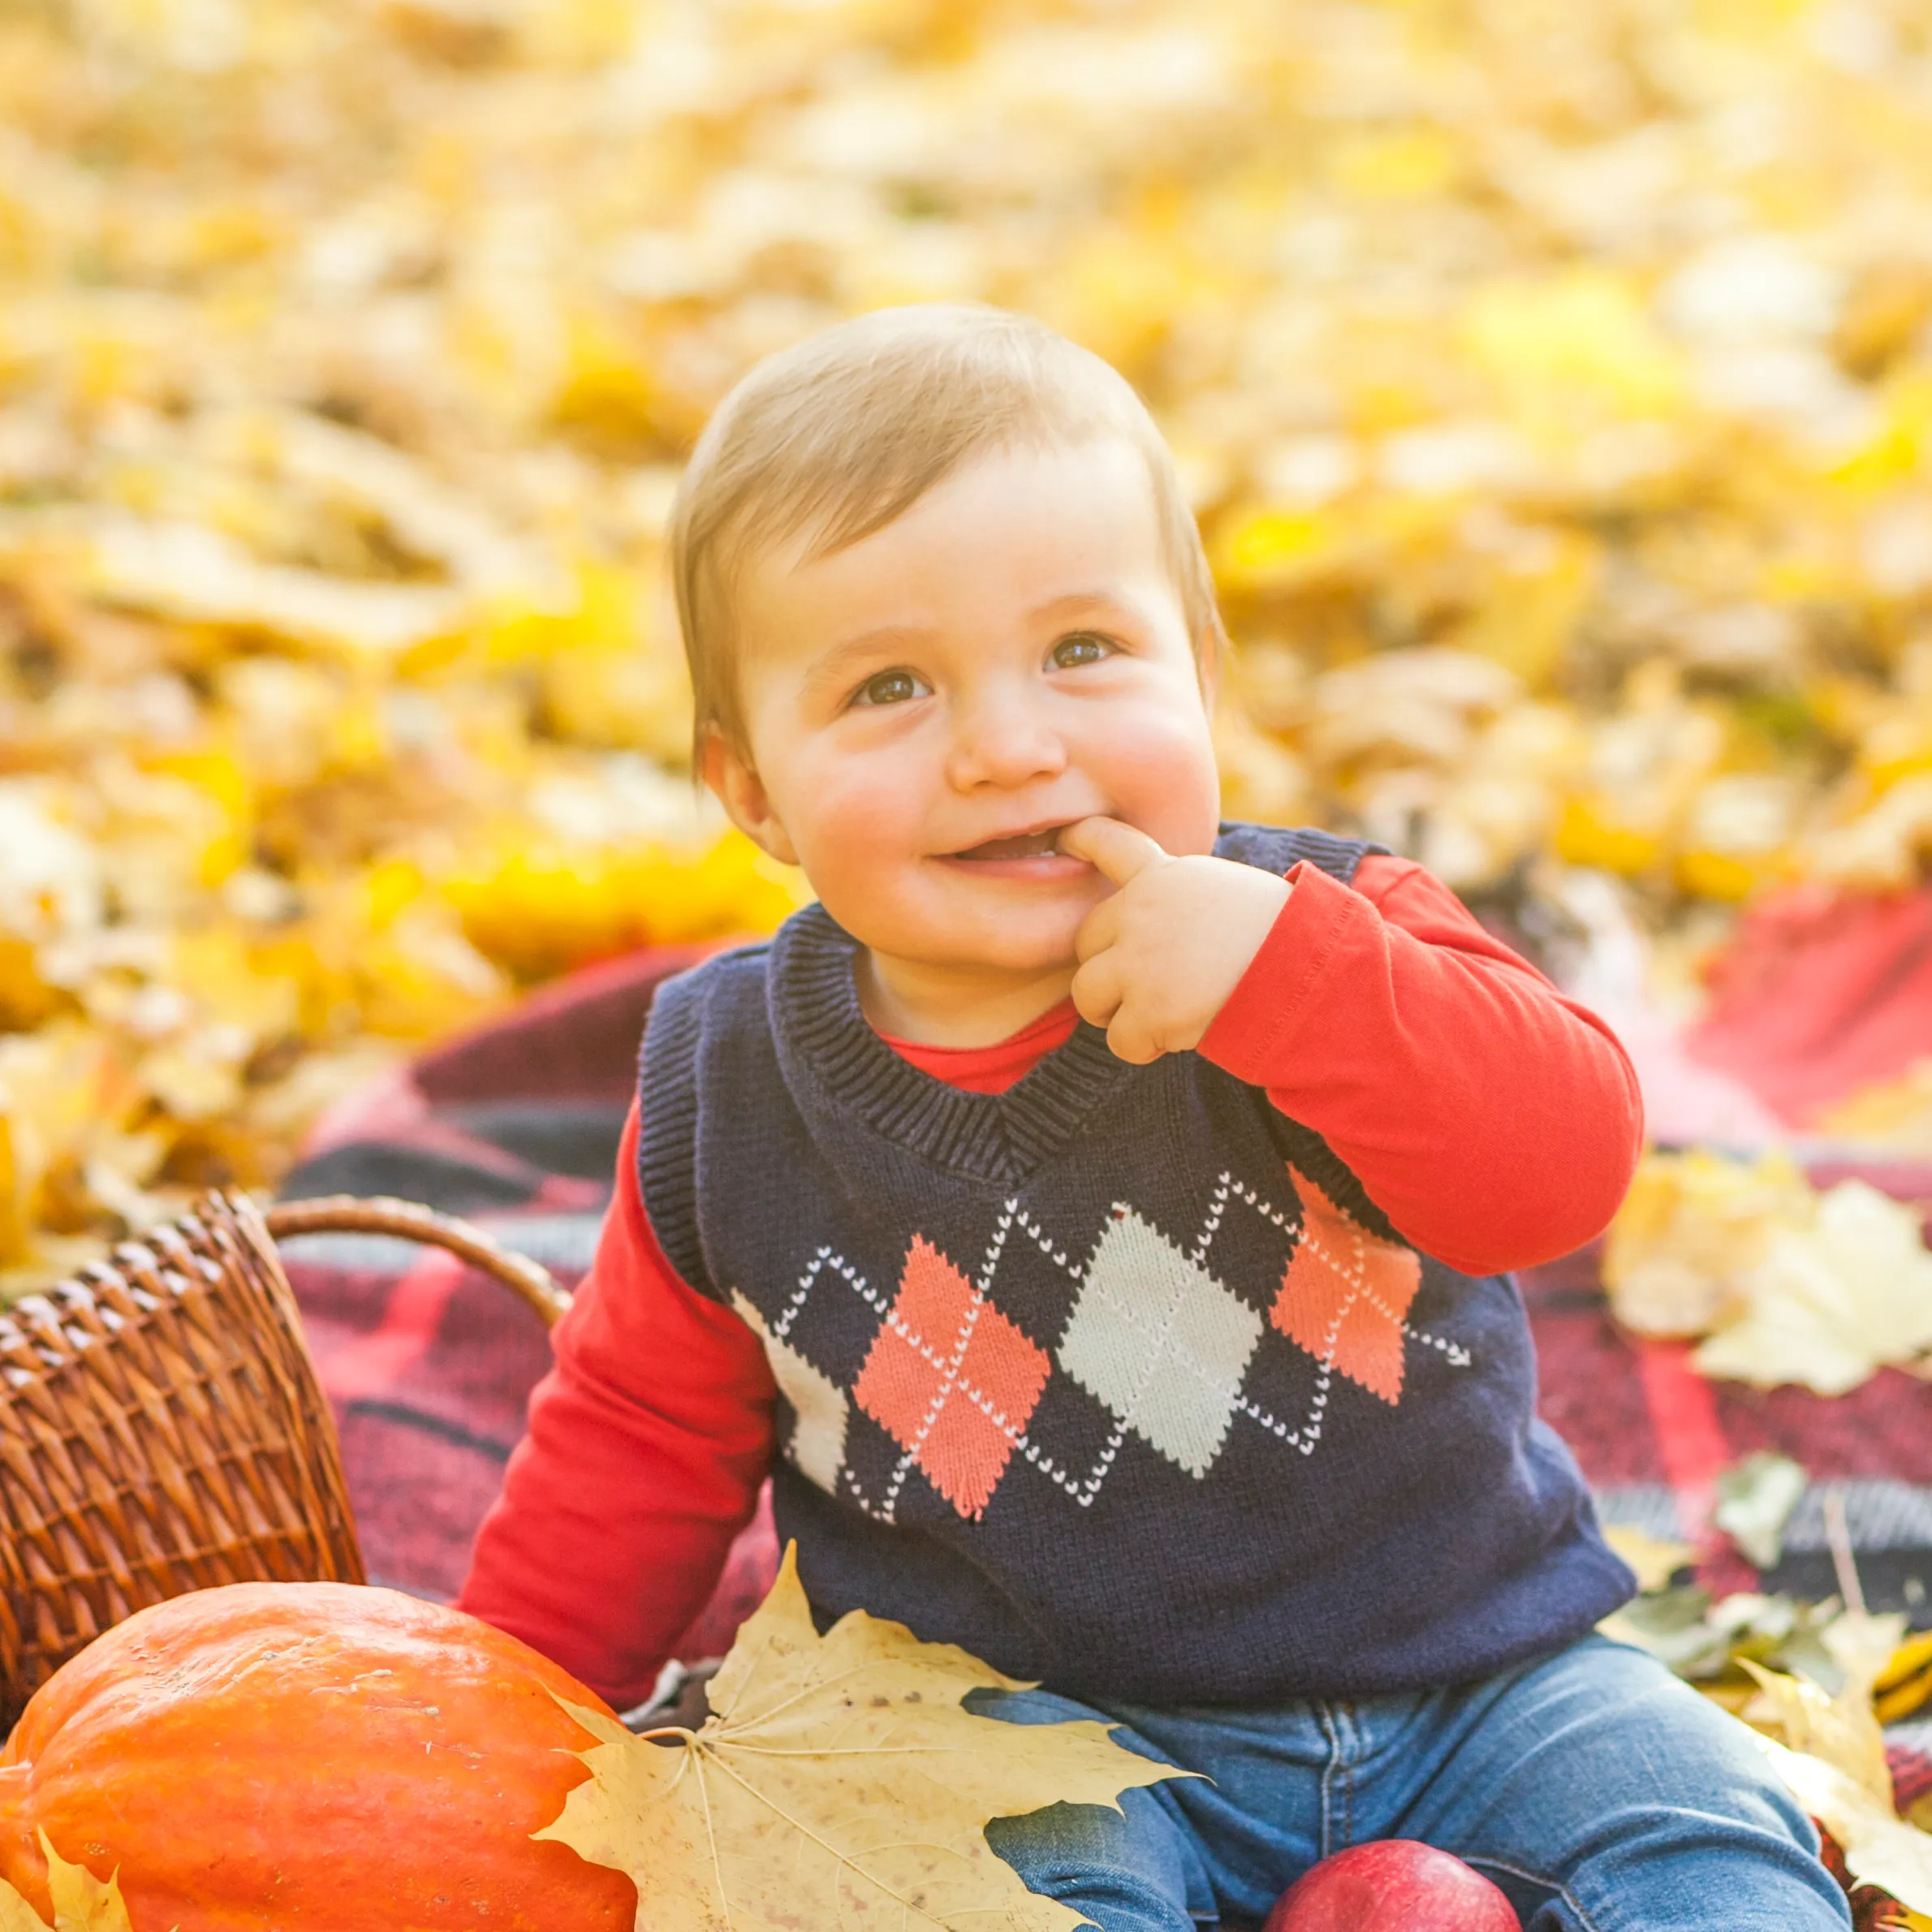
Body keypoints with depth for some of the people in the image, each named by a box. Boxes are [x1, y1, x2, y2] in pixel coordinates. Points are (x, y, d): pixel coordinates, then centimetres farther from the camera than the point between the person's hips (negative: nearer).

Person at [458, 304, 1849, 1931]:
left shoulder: (1323, 934, -10)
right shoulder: (730, 1088, -5)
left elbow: (1566, 1157, -25)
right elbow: (645, 1434, 9)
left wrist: (1282, 970, -36)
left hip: (1469, 1663, 1)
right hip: (1036, 1714, 0)